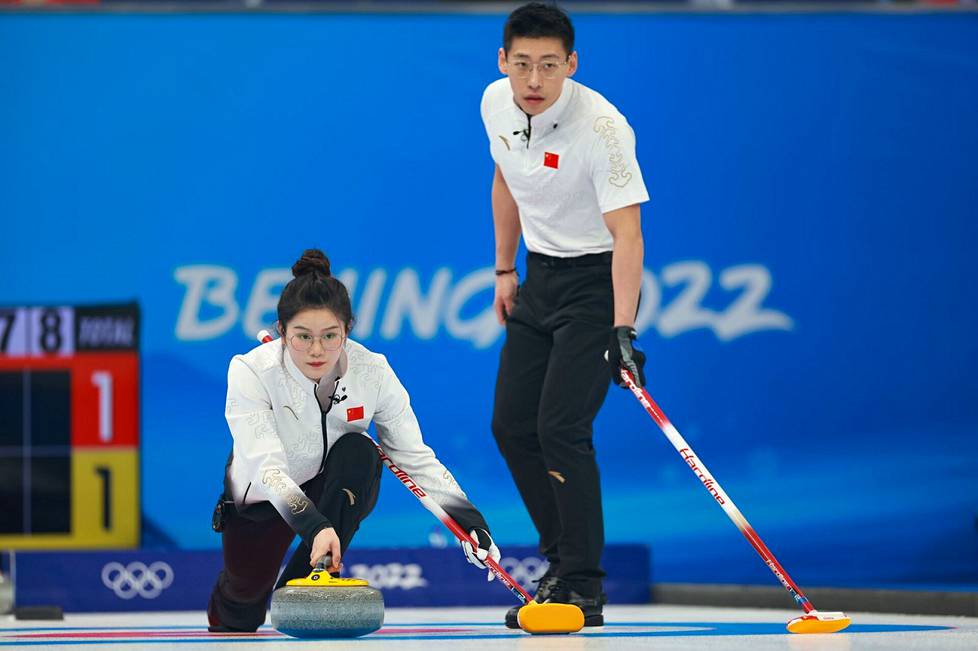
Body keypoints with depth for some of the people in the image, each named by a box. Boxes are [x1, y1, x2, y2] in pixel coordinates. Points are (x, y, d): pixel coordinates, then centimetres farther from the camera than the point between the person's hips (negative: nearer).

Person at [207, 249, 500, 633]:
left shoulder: (373, 371, -24)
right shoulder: (251, 371, -30)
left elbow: (415, 457, -16)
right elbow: (268, 467, -39)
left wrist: (469, 521, -30)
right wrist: (313, 526, -56)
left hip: (338, 491, 0)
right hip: (267, 496, 1)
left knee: (358, 452, -31)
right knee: (247, 587, -15)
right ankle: (228, 608, 25)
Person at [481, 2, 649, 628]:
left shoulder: (601, 126, -27)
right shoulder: (497, 104, -6)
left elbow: (627, 233, -33)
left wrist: (622, 330, -42)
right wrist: (505, 271, 16)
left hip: (598, 280, -7)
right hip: (540, 275, 7)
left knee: (561, 428, -16)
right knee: (512, 424, 7)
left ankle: (584, 588, -8)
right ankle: (563, 558, 23)